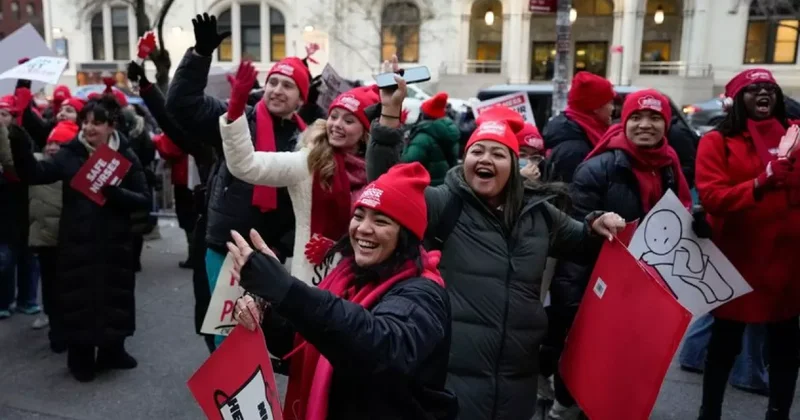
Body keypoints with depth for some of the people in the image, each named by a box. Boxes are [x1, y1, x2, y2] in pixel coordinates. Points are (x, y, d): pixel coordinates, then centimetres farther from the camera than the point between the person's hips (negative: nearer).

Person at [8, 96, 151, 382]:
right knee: (79, 299, 7)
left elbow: (144, 199, -7)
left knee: (114, 296, 12)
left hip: (115, 243, 1)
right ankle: (81, 357, 25)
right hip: (77, 243, 0)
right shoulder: (70, 154, -2)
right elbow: (34, 173, -15)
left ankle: (112, 350, 32)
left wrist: (114, 193, -23)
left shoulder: (126, 156, -2)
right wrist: (18, 141, -28)